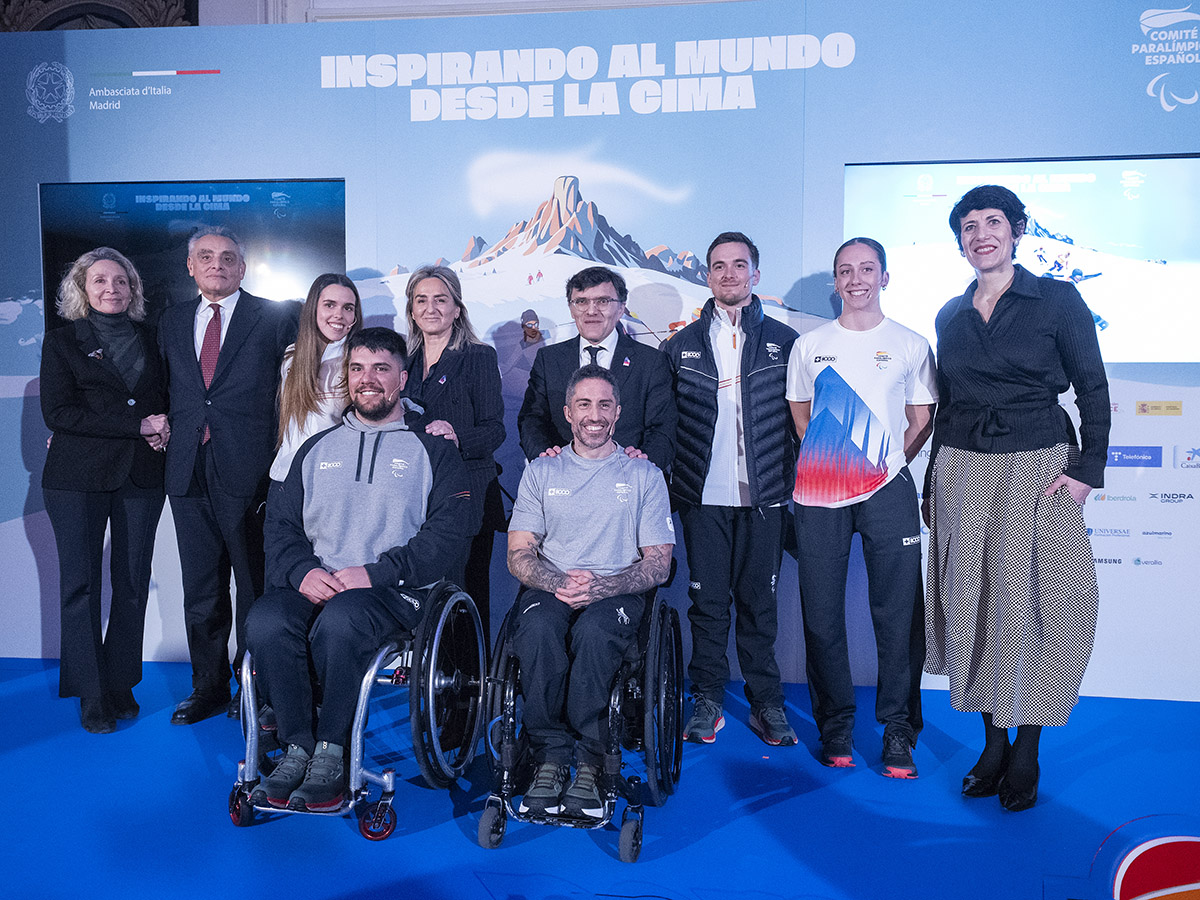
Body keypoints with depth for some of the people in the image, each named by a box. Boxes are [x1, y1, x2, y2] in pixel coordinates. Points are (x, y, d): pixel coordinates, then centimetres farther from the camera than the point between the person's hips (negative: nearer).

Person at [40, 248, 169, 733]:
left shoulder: (151, 338, 13)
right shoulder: (62, 341, 4)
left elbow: (166, 397, 21)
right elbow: (57, 412, -7)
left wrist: (164, 428, -3)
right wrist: (137, 426, -14)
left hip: (141, 475, 2)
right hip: (78, 479, -2)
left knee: (133, 583, 3)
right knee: (81, 584, 0)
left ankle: (121, 685, 15)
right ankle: (92, 696, 9)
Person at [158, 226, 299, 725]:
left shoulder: (276, 317, 1)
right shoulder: (172, 320, 16)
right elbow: (166, 387, 22)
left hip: (248, 471, -4)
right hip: (189, 472, 4)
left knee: (254, 585, 4)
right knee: (200, 589, 12)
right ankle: (209, 687, 25)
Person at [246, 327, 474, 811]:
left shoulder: (432, 449, 9)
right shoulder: (317, 448, 22)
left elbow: (449, 531, -3)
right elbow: (281, 522, 16)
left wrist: (375, 572, -14)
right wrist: (302, 570, -7)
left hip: (393, 590, -4)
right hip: (312, 584, 4)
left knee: (338, 621, -35)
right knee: (264, 623, -27)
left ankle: (331, 752, -17)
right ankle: (297, 747, -12)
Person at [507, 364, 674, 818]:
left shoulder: (644, 475, 10)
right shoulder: (541, 471, 14)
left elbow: (658, 563, 3)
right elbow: (519, 555, 7)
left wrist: (602, 585, -16)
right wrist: (559, 582, -15)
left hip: (617, 591, -1)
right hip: (549, 588, 1)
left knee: (593, 630, -36)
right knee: (538, 627, -34)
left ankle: (589, 762, -24)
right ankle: (550, 757, -23)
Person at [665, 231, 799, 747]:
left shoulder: (783, 341, 7)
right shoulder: (682, 345, 9)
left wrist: (792, 480, 1)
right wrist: (670, 481, 3)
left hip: (764, 495, 0)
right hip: (704, 496, 1)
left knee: (758, 601, 5)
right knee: (707, 600, 5)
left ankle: (766, 703, 17)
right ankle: (707, 701, 17)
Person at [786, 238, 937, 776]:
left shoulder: (911, 346, 7)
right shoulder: (809, 346, 11)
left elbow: (922, 420, 12)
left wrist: (888, 465, 2)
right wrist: (826, 462, 9)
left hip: (888, 491, -1)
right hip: (819, 494, 1)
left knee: (898, 614, -2)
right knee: (822, 614, 3)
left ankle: (899, 732, 12)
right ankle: (835, 727, 18)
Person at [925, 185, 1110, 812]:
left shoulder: (1057, 300, 0)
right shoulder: (950, 315, 11)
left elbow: (1093, 390, -1)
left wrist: (1087, 468, -10)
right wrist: (933, 480, 13)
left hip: (1037, 467, -3)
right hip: (963, 470, 4)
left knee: (1031, 600, -3)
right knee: (974, 599, 3)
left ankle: (1026, 749, 11)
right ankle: (993, 741, 16)